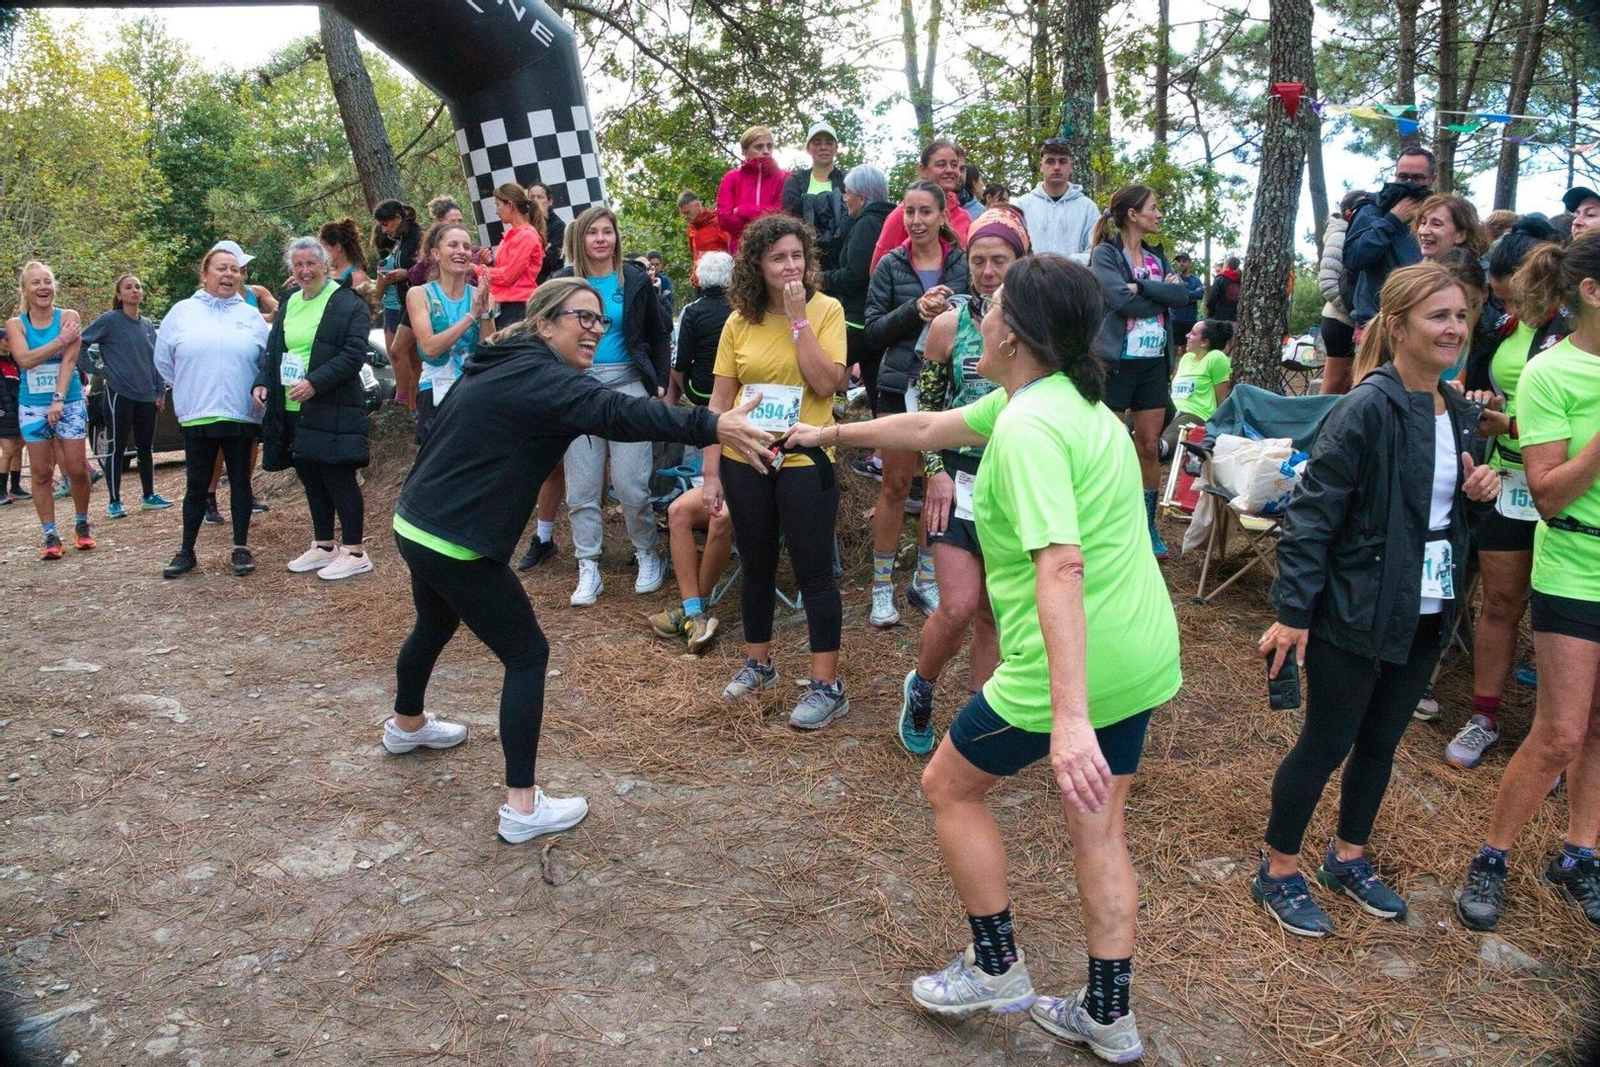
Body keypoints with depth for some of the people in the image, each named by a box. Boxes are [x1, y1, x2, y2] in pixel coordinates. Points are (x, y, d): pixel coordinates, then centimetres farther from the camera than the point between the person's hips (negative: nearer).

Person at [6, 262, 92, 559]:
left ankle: (82, 524, 20)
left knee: (77, 469, -1)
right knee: (41, 473, 4)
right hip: (32, 406, 1)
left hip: (70, 402, -1)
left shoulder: (68, 317, -2)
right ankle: (50, 535, 10)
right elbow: (25, 359, -14)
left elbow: (69, 360, -11)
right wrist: (61, 340, -18)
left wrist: (59, 399, -20)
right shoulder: (15, 324, 1)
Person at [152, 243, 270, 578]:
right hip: (196, 416, 0)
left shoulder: (252, 316, 7)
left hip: (241, 415, 0)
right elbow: (163, 360, 11)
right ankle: (186, 552, 14)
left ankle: (241, 548, 15)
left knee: (240, 482, 7)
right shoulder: (181, 312, 6)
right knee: (196, 485, 5)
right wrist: (189, 389, 12)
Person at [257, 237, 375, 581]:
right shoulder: (289, 302, 14)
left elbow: (354, 354, -14)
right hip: (291, 409, 7)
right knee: (311, 479, 13)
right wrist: (263, 382, 3)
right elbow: (273, 349, 20)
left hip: (332, 409, -7)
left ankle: (355, 552, 5)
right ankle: (323, 546, 24)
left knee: (338, 477, -4)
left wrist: (315, 382, -22)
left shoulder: (349, 303, -7)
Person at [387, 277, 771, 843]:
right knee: (527, 654, -3)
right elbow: (615, 412, -37)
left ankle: (407, 724, 59)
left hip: (416, 524, 11)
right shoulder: (539, 377, -21)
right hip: (455, 543, -10)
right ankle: (523, 807, 0)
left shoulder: (501, 366, 10)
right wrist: (712, 426, -46)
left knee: (436, 623, 33)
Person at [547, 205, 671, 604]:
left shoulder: (636, 279, 4)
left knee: (631, 485, -3)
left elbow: (658, 336, 12)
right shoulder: (563, 282, 5)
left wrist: (660, 382, 4)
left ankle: (648, 556, 17)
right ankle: (588, 570, 11)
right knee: (581, 488, 2)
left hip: (628, 386, -1)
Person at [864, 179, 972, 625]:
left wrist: (949, 312, -17)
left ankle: (925, 581, 22)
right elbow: (874, 331, -3)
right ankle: (882, 587, 12)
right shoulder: (890, 265, 1)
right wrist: (915, 309, -18)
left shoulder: (963, 263, 2)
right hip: (901, 386, -1)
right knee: (895, 485, 3)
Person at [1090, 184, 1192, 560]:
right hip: (1116, 361, -6)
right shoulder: (1105, 254, -4)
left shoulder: (1157, 256, 15)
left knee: (1150, 446, 8)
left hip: (1154, 362, 6)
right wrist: (1163, 293, -6)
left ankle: (1147, 525, 17)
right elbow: (1123, 301, -19)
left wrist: (1142, 286, -13)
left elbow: (1182, 294, -1)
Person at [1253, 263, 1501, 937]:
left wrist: (1480, 490, -3)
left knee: (1382, 740, 18)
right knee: (1325, 744, 4)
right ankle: (1278, 871, 22)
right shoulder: (1368, 409, -18)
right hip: (1355, 611, -7)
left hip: (1426, 615, 8)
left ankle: (1349, 857, 38)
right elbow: (1311, 513, -20)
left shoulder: (1461, 413, 7)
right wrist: (1292, 611, -22)